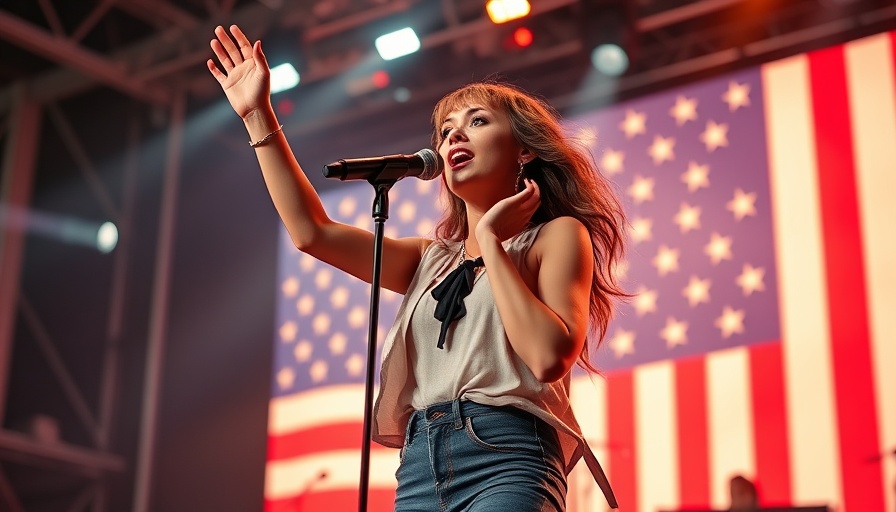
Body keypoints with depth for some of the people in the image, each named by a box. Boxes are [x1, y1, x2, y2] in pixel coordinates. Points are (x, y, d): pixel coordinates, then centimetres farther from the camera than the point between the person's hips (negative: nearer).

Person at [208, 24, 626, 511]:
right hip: (418, 471, 5)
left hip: (505, 461, -5)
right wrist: (258, 115, 15)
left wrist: (491, 240, -2)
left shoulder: (557, 236, 7)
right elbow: (311, 232, 15)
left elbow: (549, 357, -9)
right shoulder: (432, 259, 23)